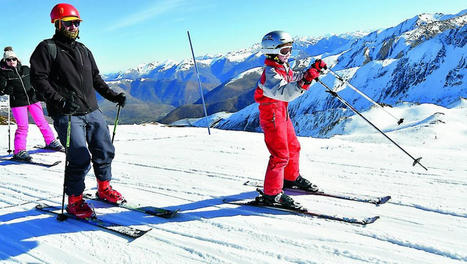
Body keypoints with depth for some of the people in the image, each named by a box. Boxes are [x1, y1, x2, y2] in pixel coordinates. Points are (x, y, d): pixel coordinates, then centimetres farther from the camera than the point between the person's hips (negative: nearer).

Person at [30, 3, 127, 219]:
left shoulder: (83, 50, 20)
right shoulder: (47, 48, -1)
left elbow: (95, 79, 25)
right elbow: (38, 78, -10)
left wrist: (113, 96, 13)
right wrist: (58, 100, -23)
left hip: (92, 112, 7)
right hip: (67, 114, -7)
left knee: (105, 151, 7)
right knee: (80, 158, -12)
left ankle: (104, 189, 27)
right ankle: (74, 201, 5)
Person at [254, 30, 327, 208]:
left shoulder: (283, 67, 7)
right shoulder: (270, 73, -24)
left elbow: (295, 78, 21)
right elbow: (284, 93, -40)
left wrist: (312, 70, 4)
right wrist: (305, 81, -52)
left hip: (282, 113, 10)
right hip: (271, 115, -10)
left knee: (293, 148, 21)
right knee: (280, 155, -8)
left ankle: (291, 178, 41)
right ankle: (272, 194, 2)